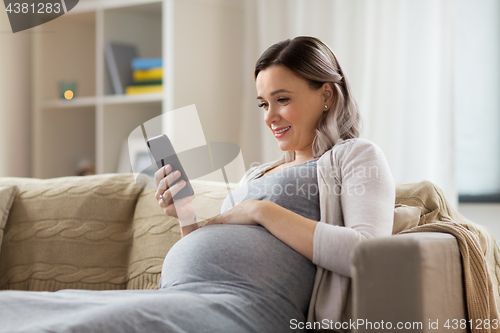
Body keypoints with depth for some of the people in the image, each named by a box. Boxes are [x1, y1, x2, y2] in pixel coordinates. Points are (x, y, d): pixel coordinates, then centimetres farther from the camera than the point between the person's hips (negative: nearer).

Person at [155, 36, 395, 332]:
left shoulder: (357, 156, 10)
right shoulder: (256, 174, 32)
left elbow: (367, 253, -10)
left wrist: (262, 211, -8)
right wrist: (188, 221, 7)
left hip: (245, 305, -7)